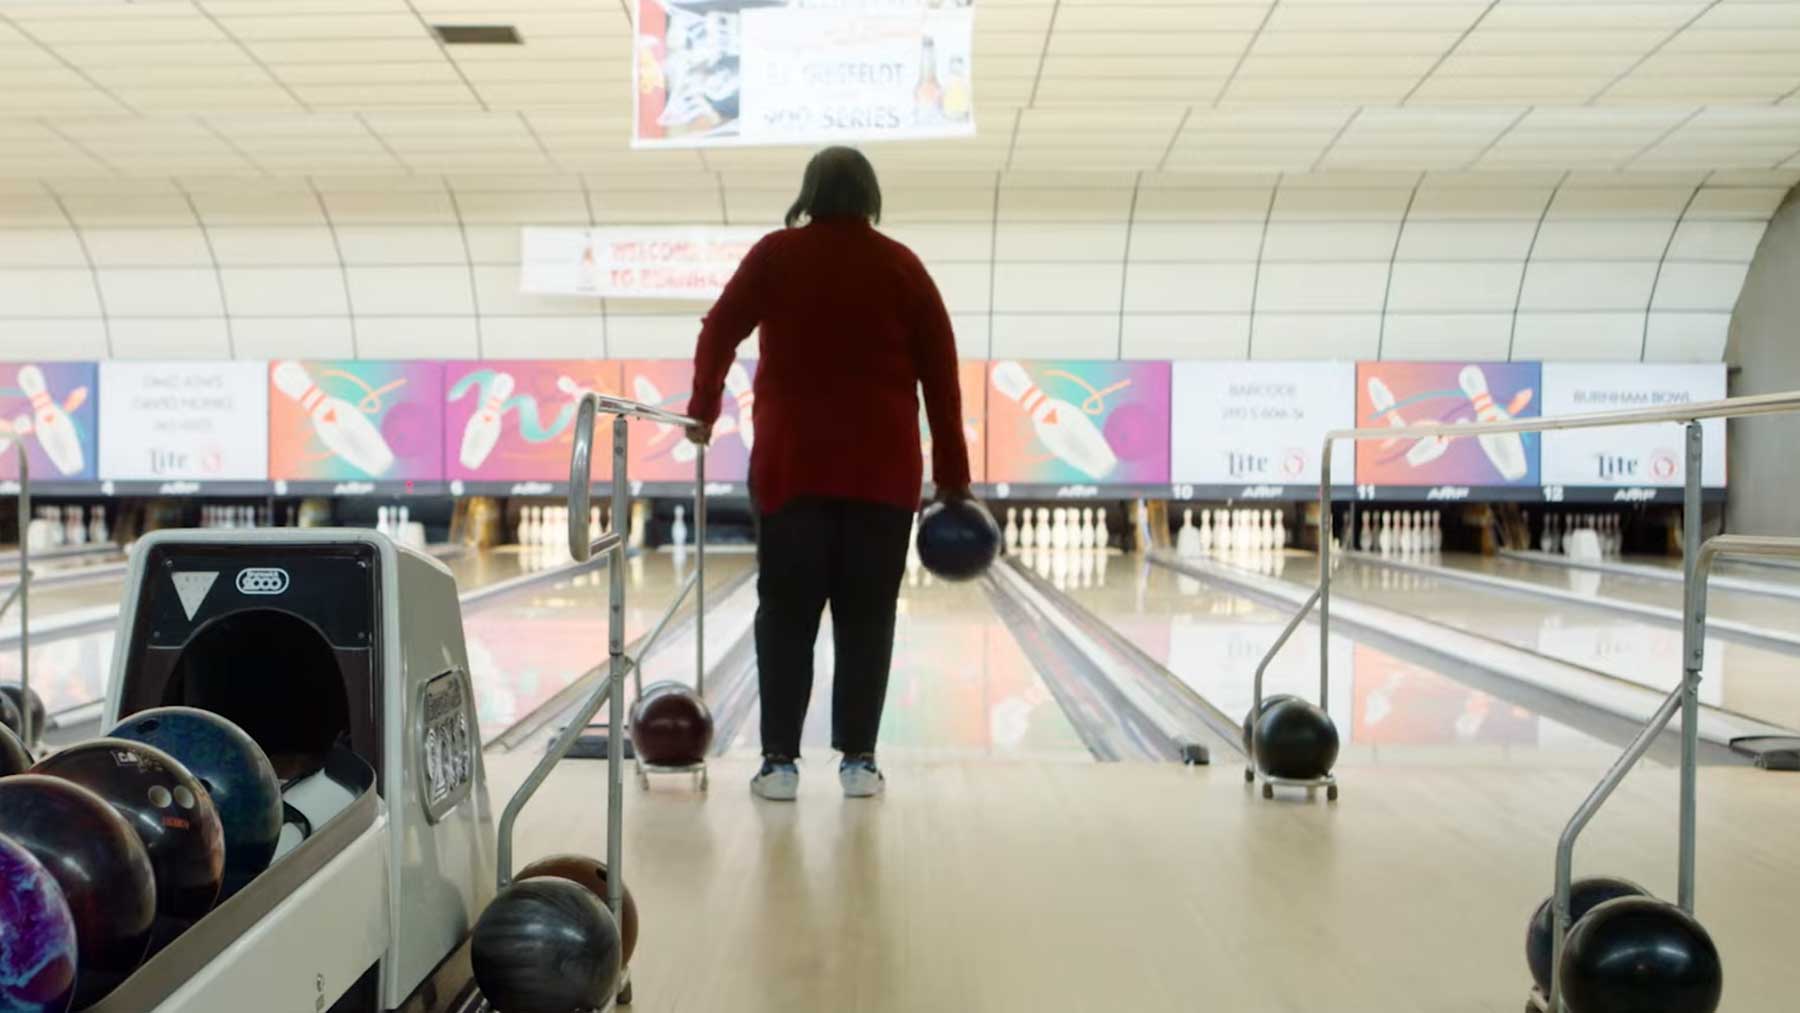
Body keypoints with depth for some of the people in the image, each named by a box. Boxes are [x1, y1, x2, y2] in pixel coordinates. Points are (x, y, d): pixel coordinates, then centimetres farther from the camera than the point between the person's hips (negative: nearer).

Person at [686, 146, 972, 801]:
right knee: (867, 615, 6)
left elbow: (719, 333, 3)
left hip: (792, 463, 0)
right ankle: (858, 760, 9)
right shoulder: (900, 266, 3)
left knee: (786, 613, 4)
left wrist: (703, 410, 19)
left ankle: (780, 761, 4)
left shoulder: (776, 255, 1)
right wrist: (953, 474, 7)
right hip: (882, 468, 1)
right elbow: (939, 372, 2)